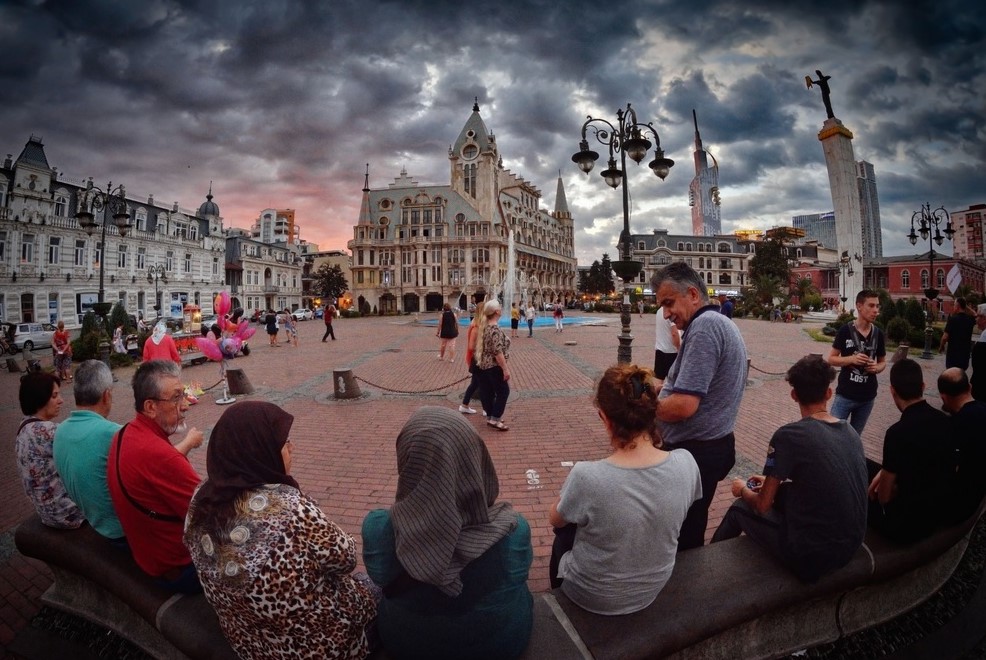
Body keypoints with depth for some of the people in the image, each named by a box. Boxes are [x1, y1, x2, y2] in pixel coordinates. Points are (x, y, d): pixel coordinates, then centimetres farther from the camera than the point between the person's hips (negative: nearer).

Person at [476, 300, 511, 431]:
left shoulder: (484, 326, 7)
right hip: (494, 366, -9)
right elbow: (498, 352, -25)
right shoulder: (495, 329, -21)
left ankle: (490, 416, 22)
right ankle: (495, 419, -1)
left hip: (483, 365, 9)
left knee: (487, 391, 13)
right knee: (503, 391, 0)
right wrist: (505, 369, -22)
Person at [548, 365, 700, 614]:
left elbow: (555, 520, -12)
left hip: (593, 597, -3)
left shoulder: (587, 476, -34)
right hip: (653, 589, 4)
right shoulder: (685, 463, -22)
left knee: (565, 530, 26)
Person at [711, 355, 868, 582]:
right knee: (781, 492, 25)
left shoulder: (789, 435, -20)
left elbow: (763, 505, -13)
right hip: (851, 547, 6)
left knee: (740, 508, 16)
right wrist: (772, 482, 25)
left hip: (810, 555, -6)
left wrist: (743, 489, 9)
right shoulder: (851, 432, 1)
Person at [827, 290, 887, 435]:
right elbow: (831, 359, -4)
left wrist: (877, 368, -9)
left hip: (867, 397, 4)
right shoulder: (845, 331, -9)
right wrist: (851, 359, -22)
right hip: (845, 394, -3)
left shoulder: (878, 334, 2)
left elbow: (883, 362, 13)